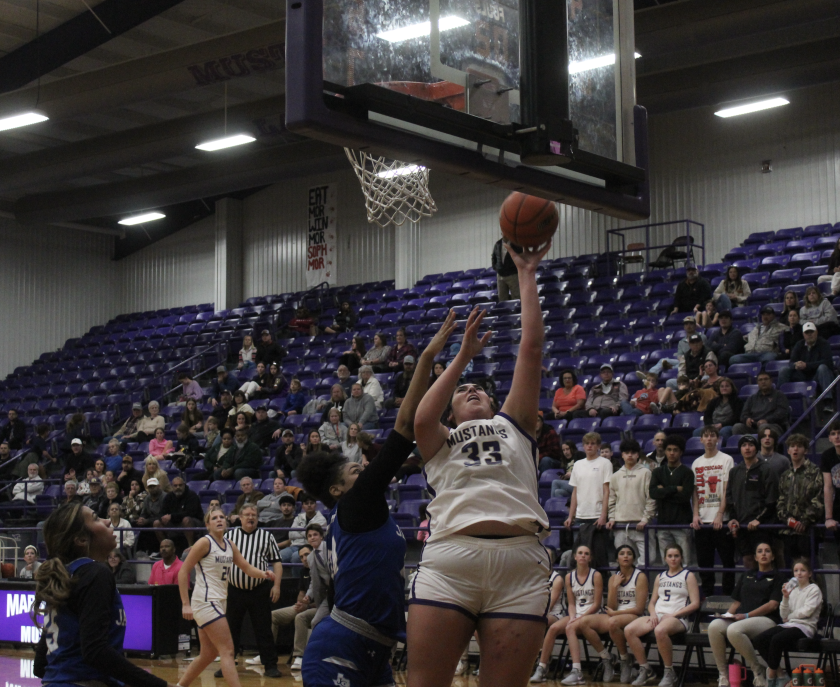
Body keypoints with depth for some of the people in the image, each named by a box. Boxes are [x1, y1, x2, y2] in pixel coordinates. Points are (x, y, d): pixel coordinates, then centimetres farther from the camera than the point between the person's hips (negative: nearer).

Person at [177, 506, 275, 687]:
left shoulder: (230, 545, 12)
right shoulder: (205, 542, -9)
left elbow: (246, 567, 14)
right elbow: (183, 572, -10)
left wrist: (263, 573, -9)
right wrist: (186, 604, -16)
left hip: (219, 602, 8)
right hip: (205, 602, -8)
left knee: (208, 654, 13)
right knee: (227, 650, -13)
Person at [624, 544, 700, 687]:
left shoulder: (688, 576, 6)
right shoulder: (660, 577, 22)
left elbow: (695, 604, -3)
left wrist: (673, 615, -12)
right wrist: (653, 614, -2)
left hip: (678, 618, -6)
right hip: (657, 616, 6)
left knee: (660, 631, -41)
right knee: (629, 630, -21)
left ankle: (669, 672, -23)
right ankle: (645, 669, -8)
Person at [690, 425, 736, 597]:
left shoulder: (726, 460, 1)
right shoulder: (696, 463, 14)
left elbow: (727, 490, -5)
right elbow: (695, 491, 14)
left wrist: (720, 515, -14)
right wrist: (696, 515, 0)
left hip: (721, 520, -4)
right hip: (702, 521, 4)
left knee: (727, 559, -2)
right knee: (704, 561, 6)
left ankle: (728, 594, 4)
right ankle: (707, 596, 13)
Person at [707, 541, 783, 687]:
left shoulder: (777, 577, 12)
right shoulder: (747, 575, 28)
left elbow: (773, 605, -2)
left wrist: (747, 615, -13)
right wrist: (727, 615, 3)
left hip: (765, 620, -5)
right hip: (740, 618, 5)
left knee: (734, 630, -38)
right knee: (714, 626, -29)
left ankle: (757, 670, -17)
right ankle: (723, 674, -23)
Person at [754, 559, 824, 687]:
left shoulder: (814, 589, 2)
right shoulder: (792, 590, 18)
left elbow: (807, 611, -10)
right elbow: (784, 615, 11)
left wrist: (790, 616, 1)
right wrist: (785, 598, -2)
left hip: (805, 627, -6)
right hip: (788, 625, 6)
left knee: (776, 639, -34)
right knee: (758, 640, -16)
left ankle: (771, 675, -16)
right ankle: (780, 674, -10)